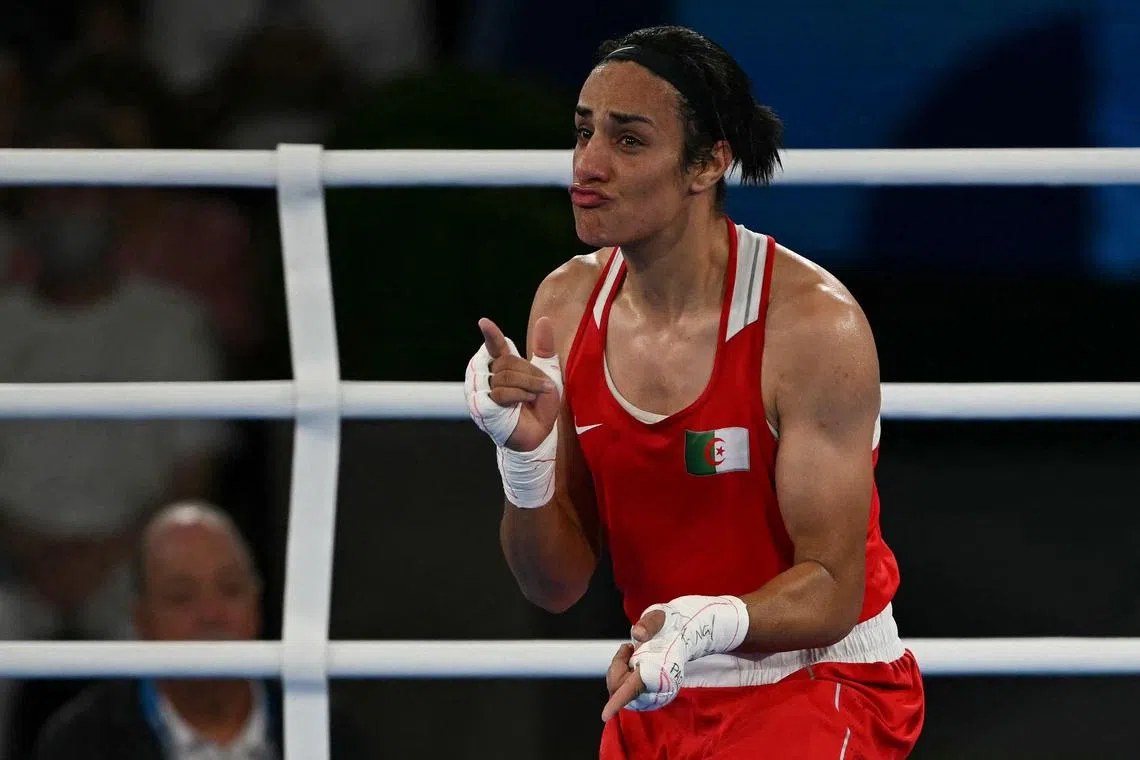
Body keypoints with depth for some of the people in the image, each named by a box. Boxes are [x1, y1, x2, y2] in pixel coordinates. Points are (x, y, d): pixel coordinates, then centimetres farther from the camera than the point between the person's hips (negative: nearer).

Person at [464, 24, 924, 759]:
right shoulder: (568, 305, -1)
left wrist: (708, 622, -38)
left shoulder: (814, 324, -19)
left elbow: (832, 590, -20)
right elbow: (557, 586, 1)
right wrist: (526, 455, -17)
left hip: (819, 685, -6)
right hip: (659, 699, 6)